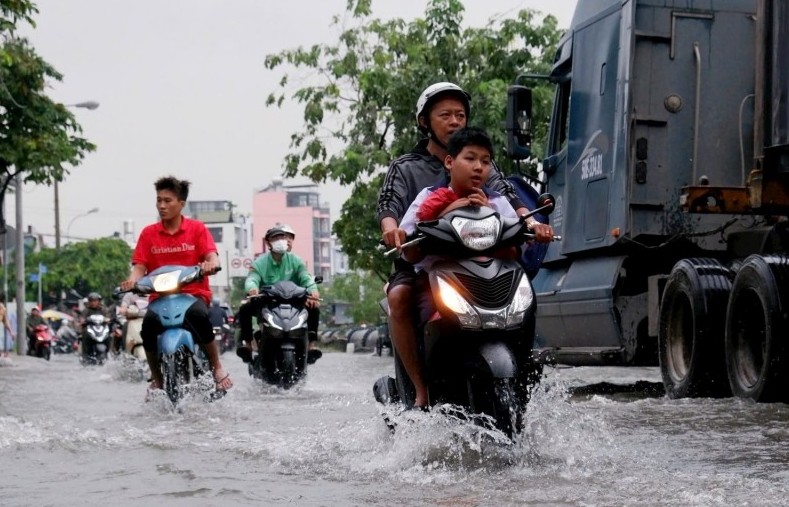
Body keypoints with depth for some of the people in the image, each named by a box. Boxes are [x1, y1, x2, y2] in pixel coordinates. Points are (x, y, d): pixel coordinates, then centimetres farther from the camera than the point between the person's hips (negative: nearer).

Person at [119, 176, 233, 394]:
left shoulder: (197, 228, 5)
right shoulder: (148, 233, 9)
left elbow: (211, 256, -7)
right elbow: (140, 266, 4)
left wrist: (210, 265, -31)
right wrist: (132, 280, -19)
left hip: (194, 292, -1)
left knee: (198, 315, -36)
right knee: (149, 323, -31)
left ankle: (216, 367, -15)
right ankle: (156, 379, -10)